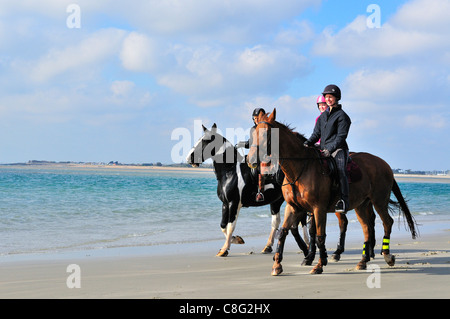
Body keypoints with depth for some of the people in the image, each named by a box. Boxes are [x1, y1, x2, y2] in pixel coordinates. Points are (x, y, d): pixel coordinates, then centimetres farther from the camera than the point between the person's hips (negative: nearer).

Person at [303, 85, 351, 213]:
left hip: (338, 150, -7)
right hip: (324, 151, 7)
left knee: (341, 172, -23)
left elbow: (341, 136, -10)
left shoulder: (341, 116, -2)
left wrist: (330, 149, -22)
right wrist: (307, 144, 0)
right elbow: (316, 133, 19)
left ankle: (343, 202, -27)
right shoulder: (323, 116, 19)